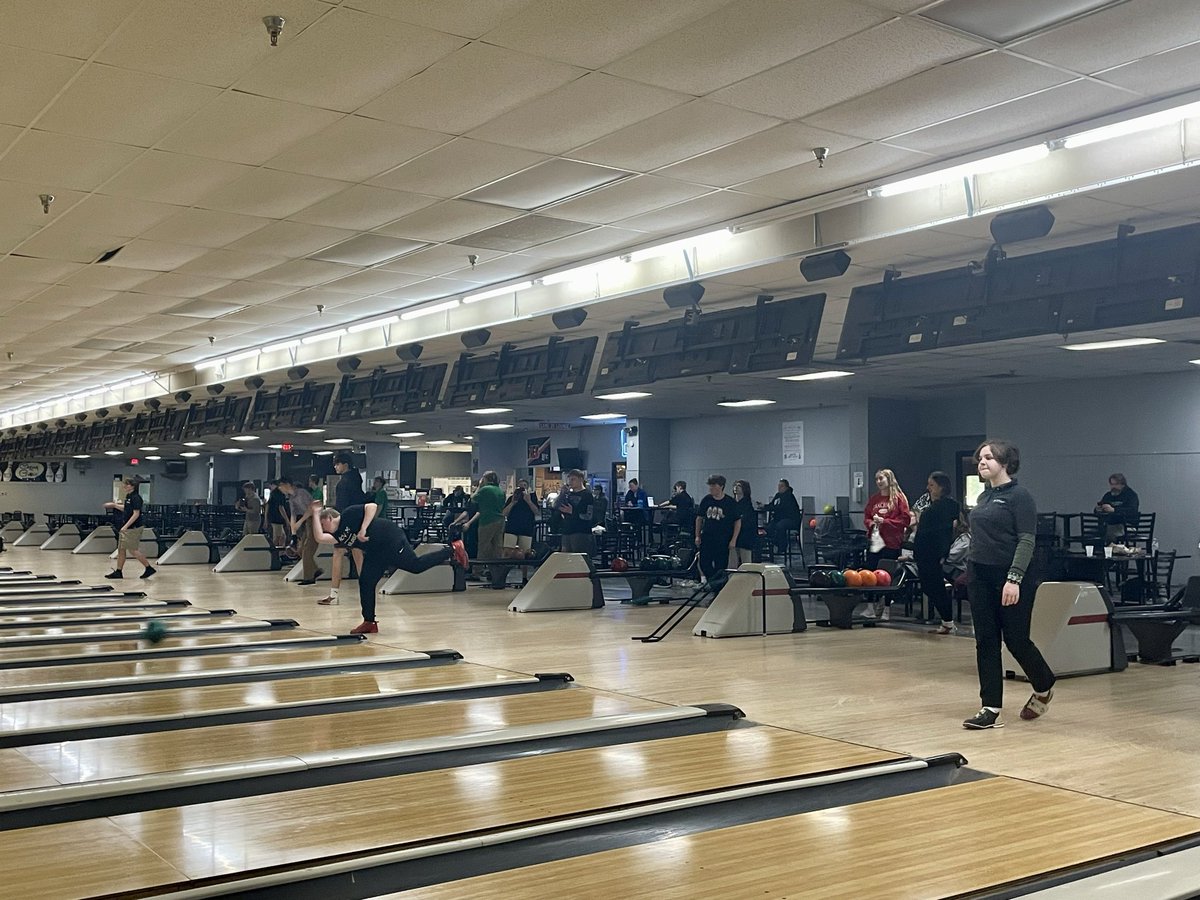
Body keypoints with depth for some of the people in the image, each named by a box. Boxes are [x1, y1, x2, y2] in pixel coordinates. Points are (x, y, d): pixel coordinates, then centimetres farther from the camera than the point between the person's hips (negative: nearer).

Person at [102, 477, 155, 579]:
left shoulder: (136, 498, -17)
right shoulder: (128, 497, 11)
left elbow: (136, 514, -21)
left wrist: (126, 526, -23)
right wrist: (114, 505, 24)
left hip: (133, 528, -10)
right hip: (126, 528, 10)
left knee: (133, 550, -6)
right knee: (121, 549, 11)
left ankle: (149, 568, 3)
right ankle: (118, 572, 17)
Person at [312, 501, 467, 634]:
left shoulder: (348, 515, -10)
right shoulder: (337, 536, 8)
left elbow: (372, 507, -17)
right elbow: (319, 538, -9)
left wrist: (363, 528, -25)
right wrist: (315, 514, 2)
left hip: (390, 539, -8)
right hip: (375, 553, 8)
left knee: (416, 565, -15)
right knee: (365, 583, 4)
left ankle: (452, 550, -1)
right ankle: (369, 622, 12)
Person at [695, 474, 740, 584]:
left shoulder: (731, 503, -6)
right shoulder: (706, 500, 4)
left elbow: (738, 521, -2)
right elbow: (699, 518, 12)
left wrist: (733, 540, -8)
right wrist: (697, 536, 8)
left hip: (723, 540, -3)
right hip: (706, 538, 3)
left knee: (720, 566, 0)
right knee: (704, 564, 3)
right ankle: (712, 583, 22)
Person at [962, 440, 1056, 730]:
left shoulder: (1019, 496, -10)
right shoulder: (984, 497, 12)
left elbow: (1026, 541, -15)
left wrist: (1014, 579, -22)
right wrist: (970, 569, 16)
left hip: (1009, 578, -7)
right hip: (979, 577, 7)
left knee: (1016, 639, 3)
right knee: (986, 641, 4)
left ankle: (1043, 687, 31)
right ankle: (991, 708, 7)